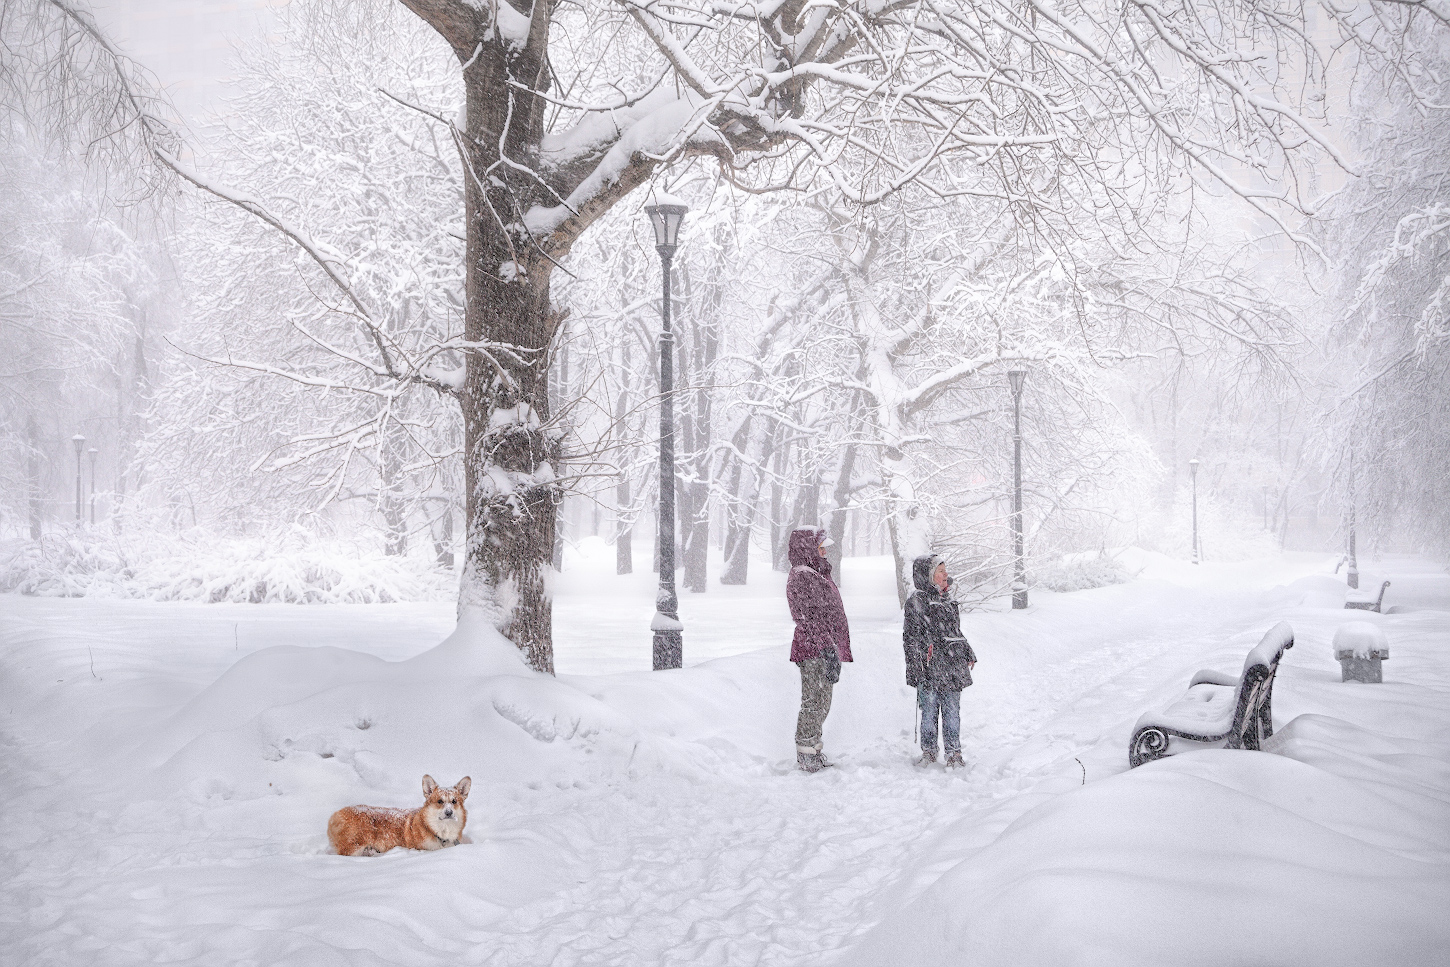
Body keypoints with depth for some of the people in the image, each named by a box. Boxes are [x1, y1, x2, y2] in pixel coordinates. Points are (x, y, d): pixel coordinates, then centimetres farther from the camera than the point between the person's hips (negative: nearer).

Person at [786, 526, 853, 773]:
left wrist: (834, 651, 23)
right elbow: (807, 619, -20)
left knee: (821, 704, 14)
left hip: (825, 650, 10)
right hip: (814, 652, -10)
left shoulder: (816, 575, 19)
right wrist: (828, 652, -24)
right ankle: (807, 756, 0)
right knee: (814, 704, -6)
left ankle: (813, 754, 21)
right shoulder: (801, 577, -13)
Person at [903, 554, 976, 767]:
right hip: (930, 668, -6)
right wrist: (916, 664, -13)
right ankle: (928, 751, 13)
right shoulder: (916, 601, -5)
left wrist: (968, 654, 24)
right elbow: (911, 636, -8)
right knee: (929, 710, 1)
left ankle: (954, 752, 12)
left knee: (952, 711, 6)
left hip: (952, 666, 6)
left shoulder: (946, 601, 17)